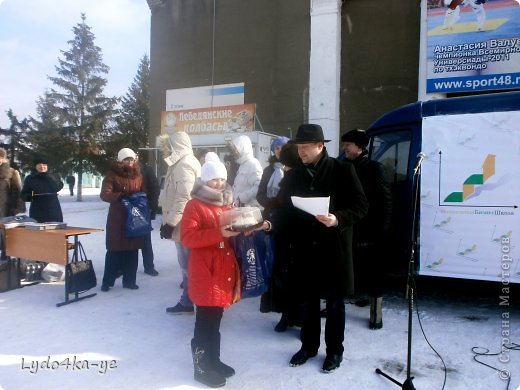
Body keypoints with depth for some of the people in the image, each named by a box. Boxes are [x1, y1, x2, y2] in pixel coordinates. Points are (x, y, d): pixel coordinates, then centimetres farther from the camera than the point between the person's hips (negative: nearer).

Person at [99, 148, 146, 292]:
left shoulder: (138, 175, 10)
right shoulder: (112, 175, -5)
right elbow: (104, 194, -16)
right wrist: (120, 196, -31)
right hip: (117, 219, -4)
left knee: (132, 251, 7)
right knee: (114, 251, 0)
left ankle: (129, 280, 18)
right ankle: (107, 281, 12)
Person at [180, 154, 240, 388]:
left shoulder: (227, 204, 14)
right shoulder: (194, 205, -9)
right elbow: (187, 238, -19)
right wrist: (219, 233, -27)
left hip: (224, 271, 7)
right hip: (205, 274, -7)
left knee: (215, 320, 18)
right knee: (205, 322, 2)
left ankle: (213, 361, 31)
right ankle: (201, 368, 17)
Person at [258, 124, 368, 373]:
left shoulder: (342, 170, -6)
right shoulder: (293, 176, 6)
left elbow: (361, 206, -7)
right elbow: (286, 210, 6)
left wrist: (338, 219, -22)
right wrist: (270, 224, -12)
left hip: (334, 249, -3)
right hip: (304, 249, 4)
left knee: (334, 302, 12)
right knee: (307, 301, 16)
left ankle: (334, 351, 30)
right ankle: (308, 346, 36)